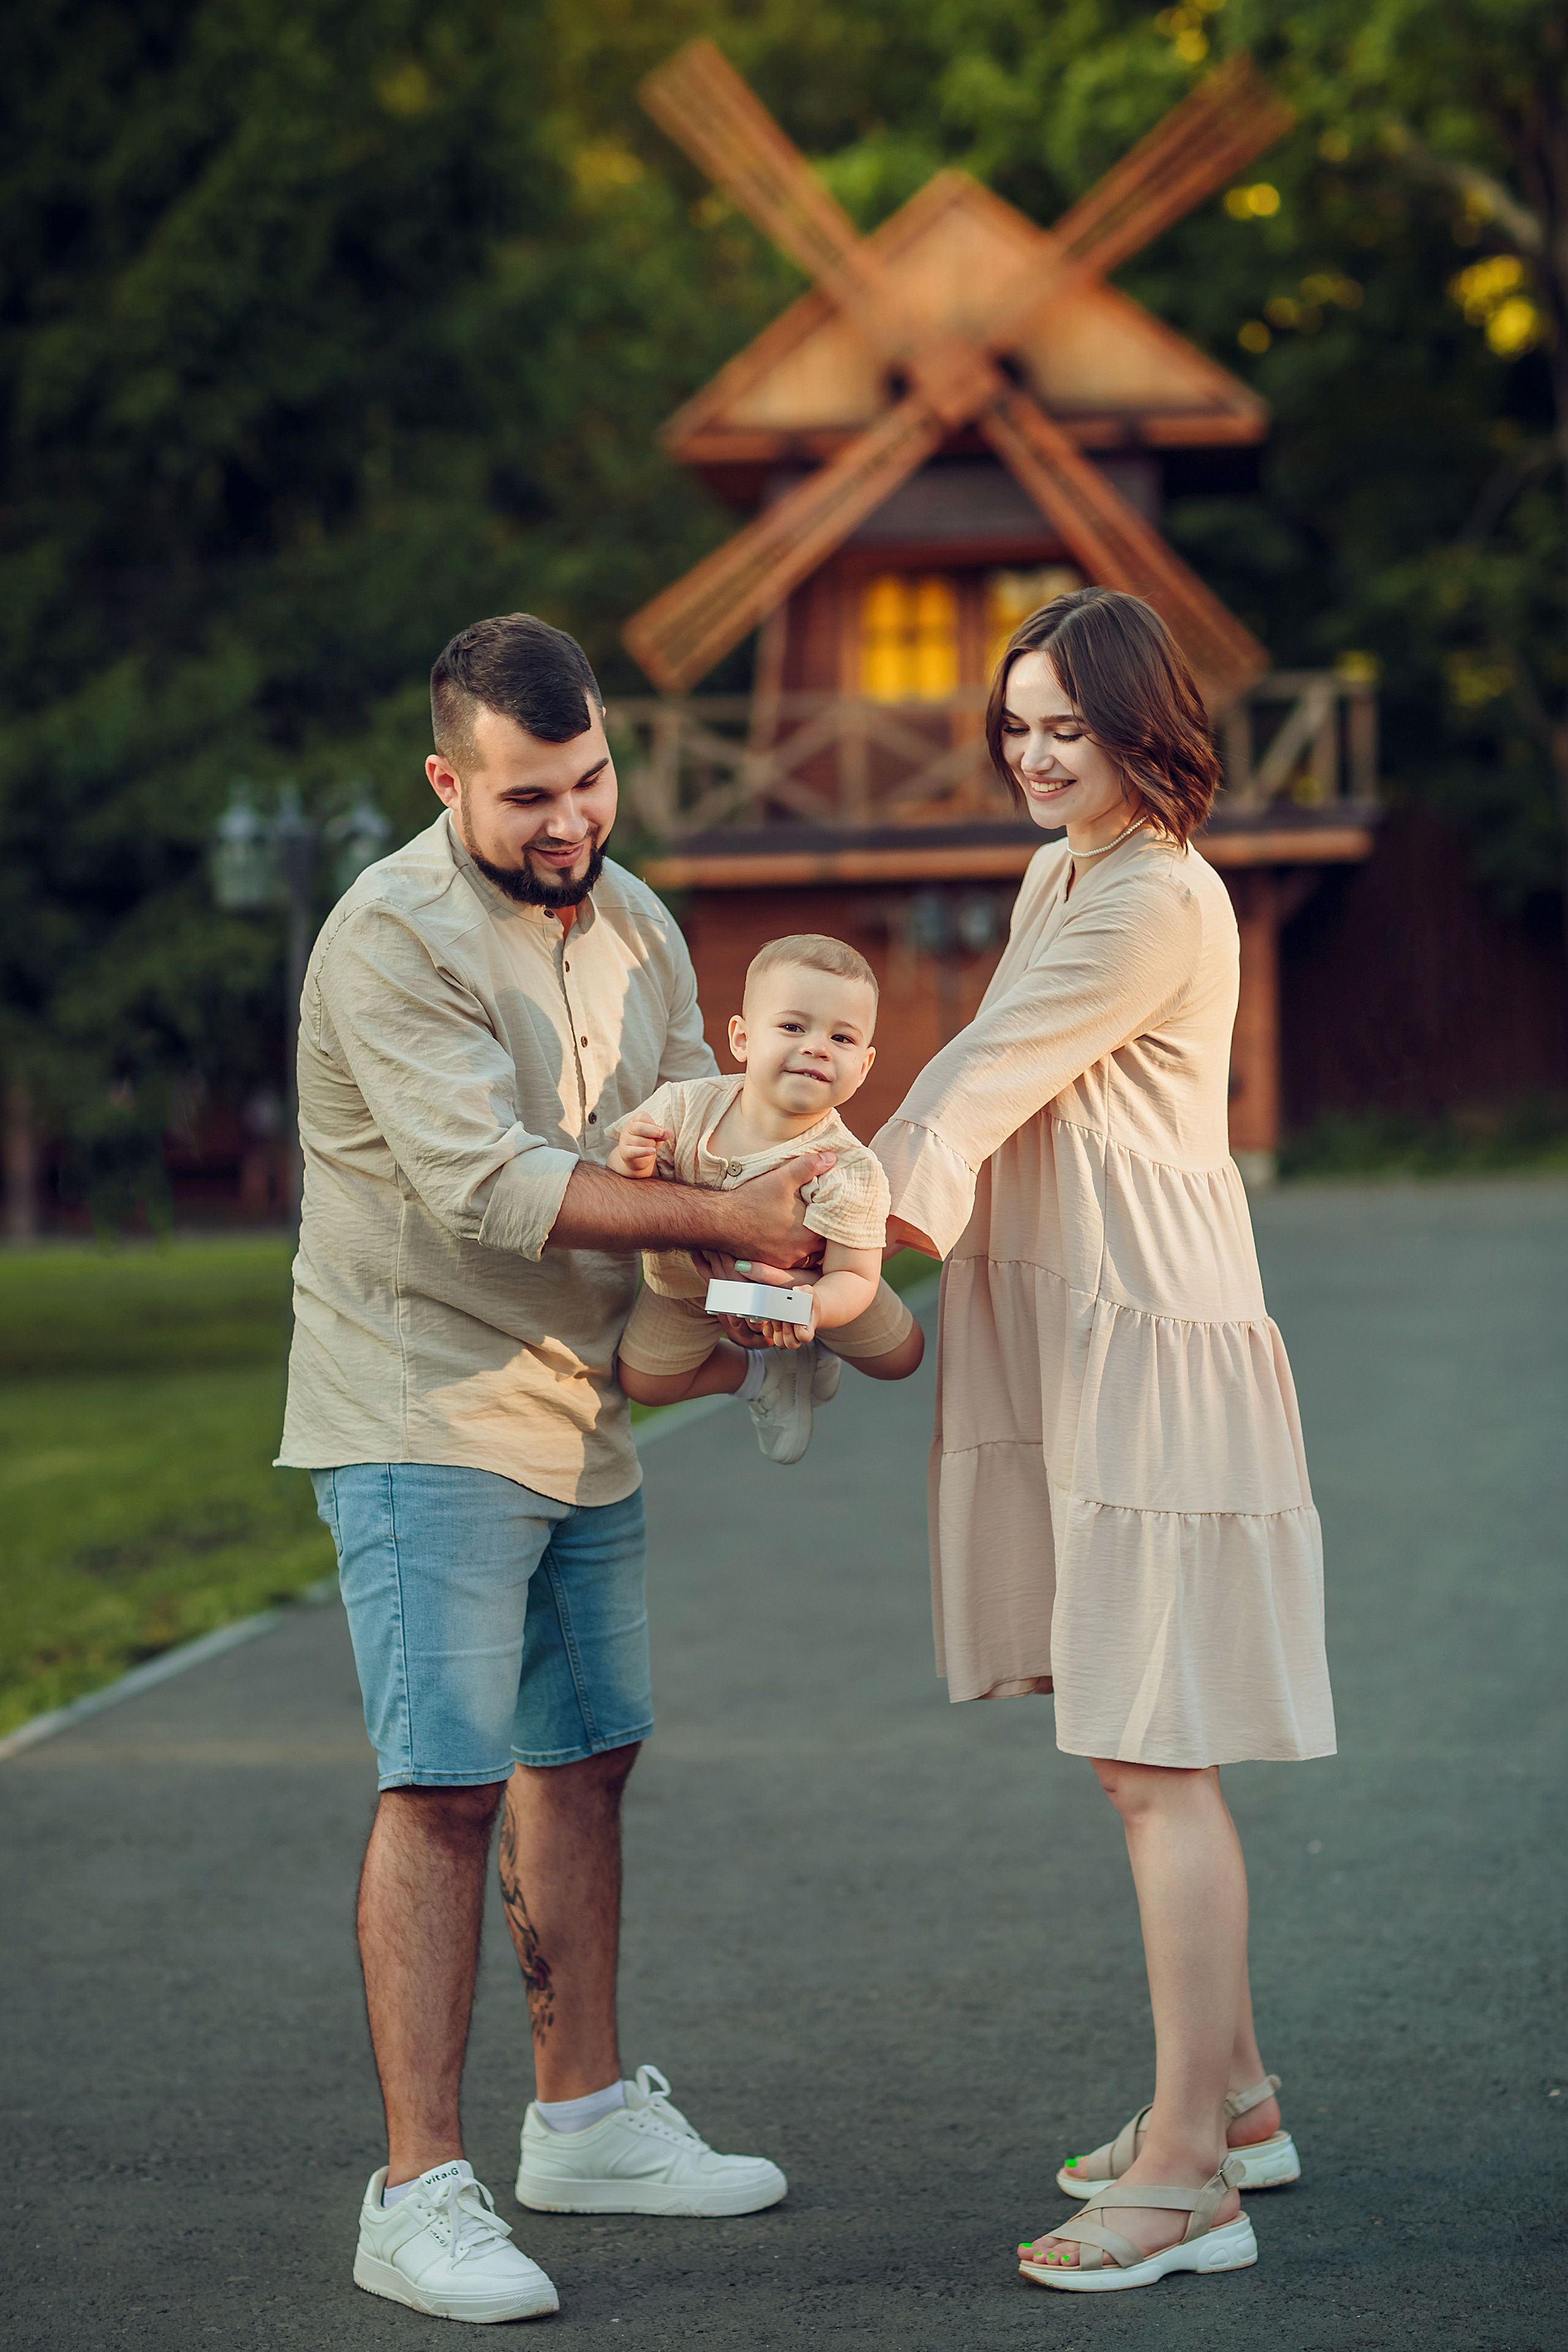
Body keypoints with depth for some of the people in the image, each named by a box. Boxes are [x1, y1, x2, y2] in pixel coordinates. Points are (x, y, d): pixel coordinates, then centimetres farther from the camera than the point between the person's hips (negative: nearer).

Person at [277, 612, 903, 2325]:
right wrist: (723, 1219, -26)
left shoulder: (629, 919, 9)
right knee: (444, 1786, -11)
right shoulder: (394, 938, -18)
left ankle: (584, 2116, 29)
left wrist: (794, 1253, -14)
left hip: (580, 1413, 8)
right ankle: (419, 2196, -9)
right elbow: (486, 1182, -26)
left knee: (583, 1759, 15)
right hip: (426, 1419, -8)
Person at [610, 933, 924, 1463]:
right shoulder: (685, 1107, -35)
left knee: (898, 1356, 8)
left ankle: (810, 1343, 41)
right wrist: (632, 1166, -47)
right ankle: (762, 1375, 32)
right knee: (644, 1384, 6)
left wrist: (812, 1305, -58)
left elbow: (855, 1277, -35)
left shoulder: (849, 1171, -40)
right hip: (689, 1287, 1)